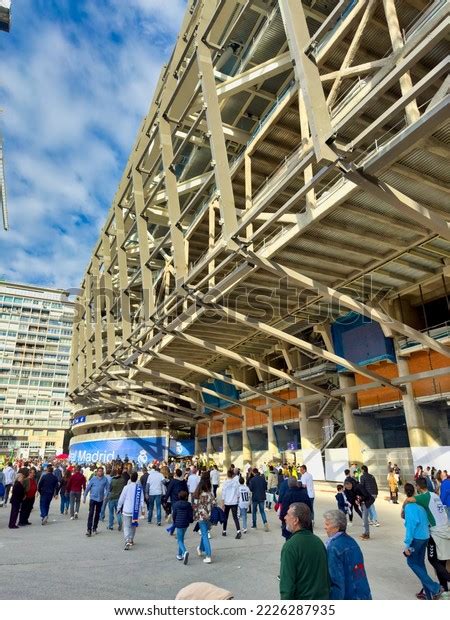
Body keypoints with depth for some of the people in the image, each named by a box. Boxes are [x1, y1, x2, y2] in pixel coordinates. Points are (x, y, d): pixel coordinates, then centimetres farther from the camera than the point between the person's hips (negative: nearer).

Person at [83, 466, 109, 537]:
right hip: (93, 498, -2)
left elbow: (107, 488, -1)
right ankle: (89, 529, -5)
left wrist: (106, 495, -14)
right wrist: (84, 497, 2)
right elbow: (87, 488, 2)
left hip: (100, 499, 2)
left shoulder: (105, 479, -3)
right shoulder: (93, 479, -4)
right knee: (91, 514, -9)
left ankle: (94, 528, 27)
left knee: (97, 514, 13)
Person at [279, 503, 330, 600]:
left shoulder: (290, 546, -20)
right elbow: (327, 574, 10)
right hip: (323, 599, 7)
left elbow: (287, 582, -20)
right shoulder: (318, 541, 2)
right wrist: (325, 596, 20)